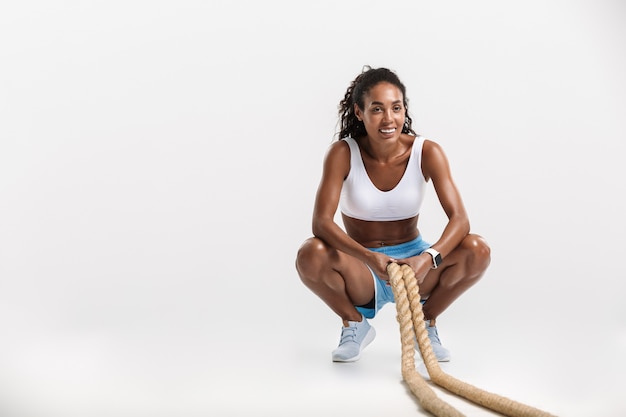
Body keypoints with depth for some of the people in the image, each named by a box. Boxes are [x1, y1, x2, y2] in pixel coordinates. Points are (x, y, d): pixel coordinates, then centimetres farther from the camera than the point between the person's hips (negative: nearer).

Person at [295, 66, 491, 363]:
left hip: (413, 260, 2)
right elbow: (321, 222, -24)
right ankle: (355, 324, 0)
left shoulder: (427, 152, -12)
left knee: (478, 250, -25)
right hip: (362, 272, -1)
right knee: (311, 255, -32)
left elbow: (459, 218, -20)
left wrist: (428, 258, -39)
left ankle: (426, 322, 4)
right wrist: (369, 258, -40)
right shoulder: (343, 154, -15)